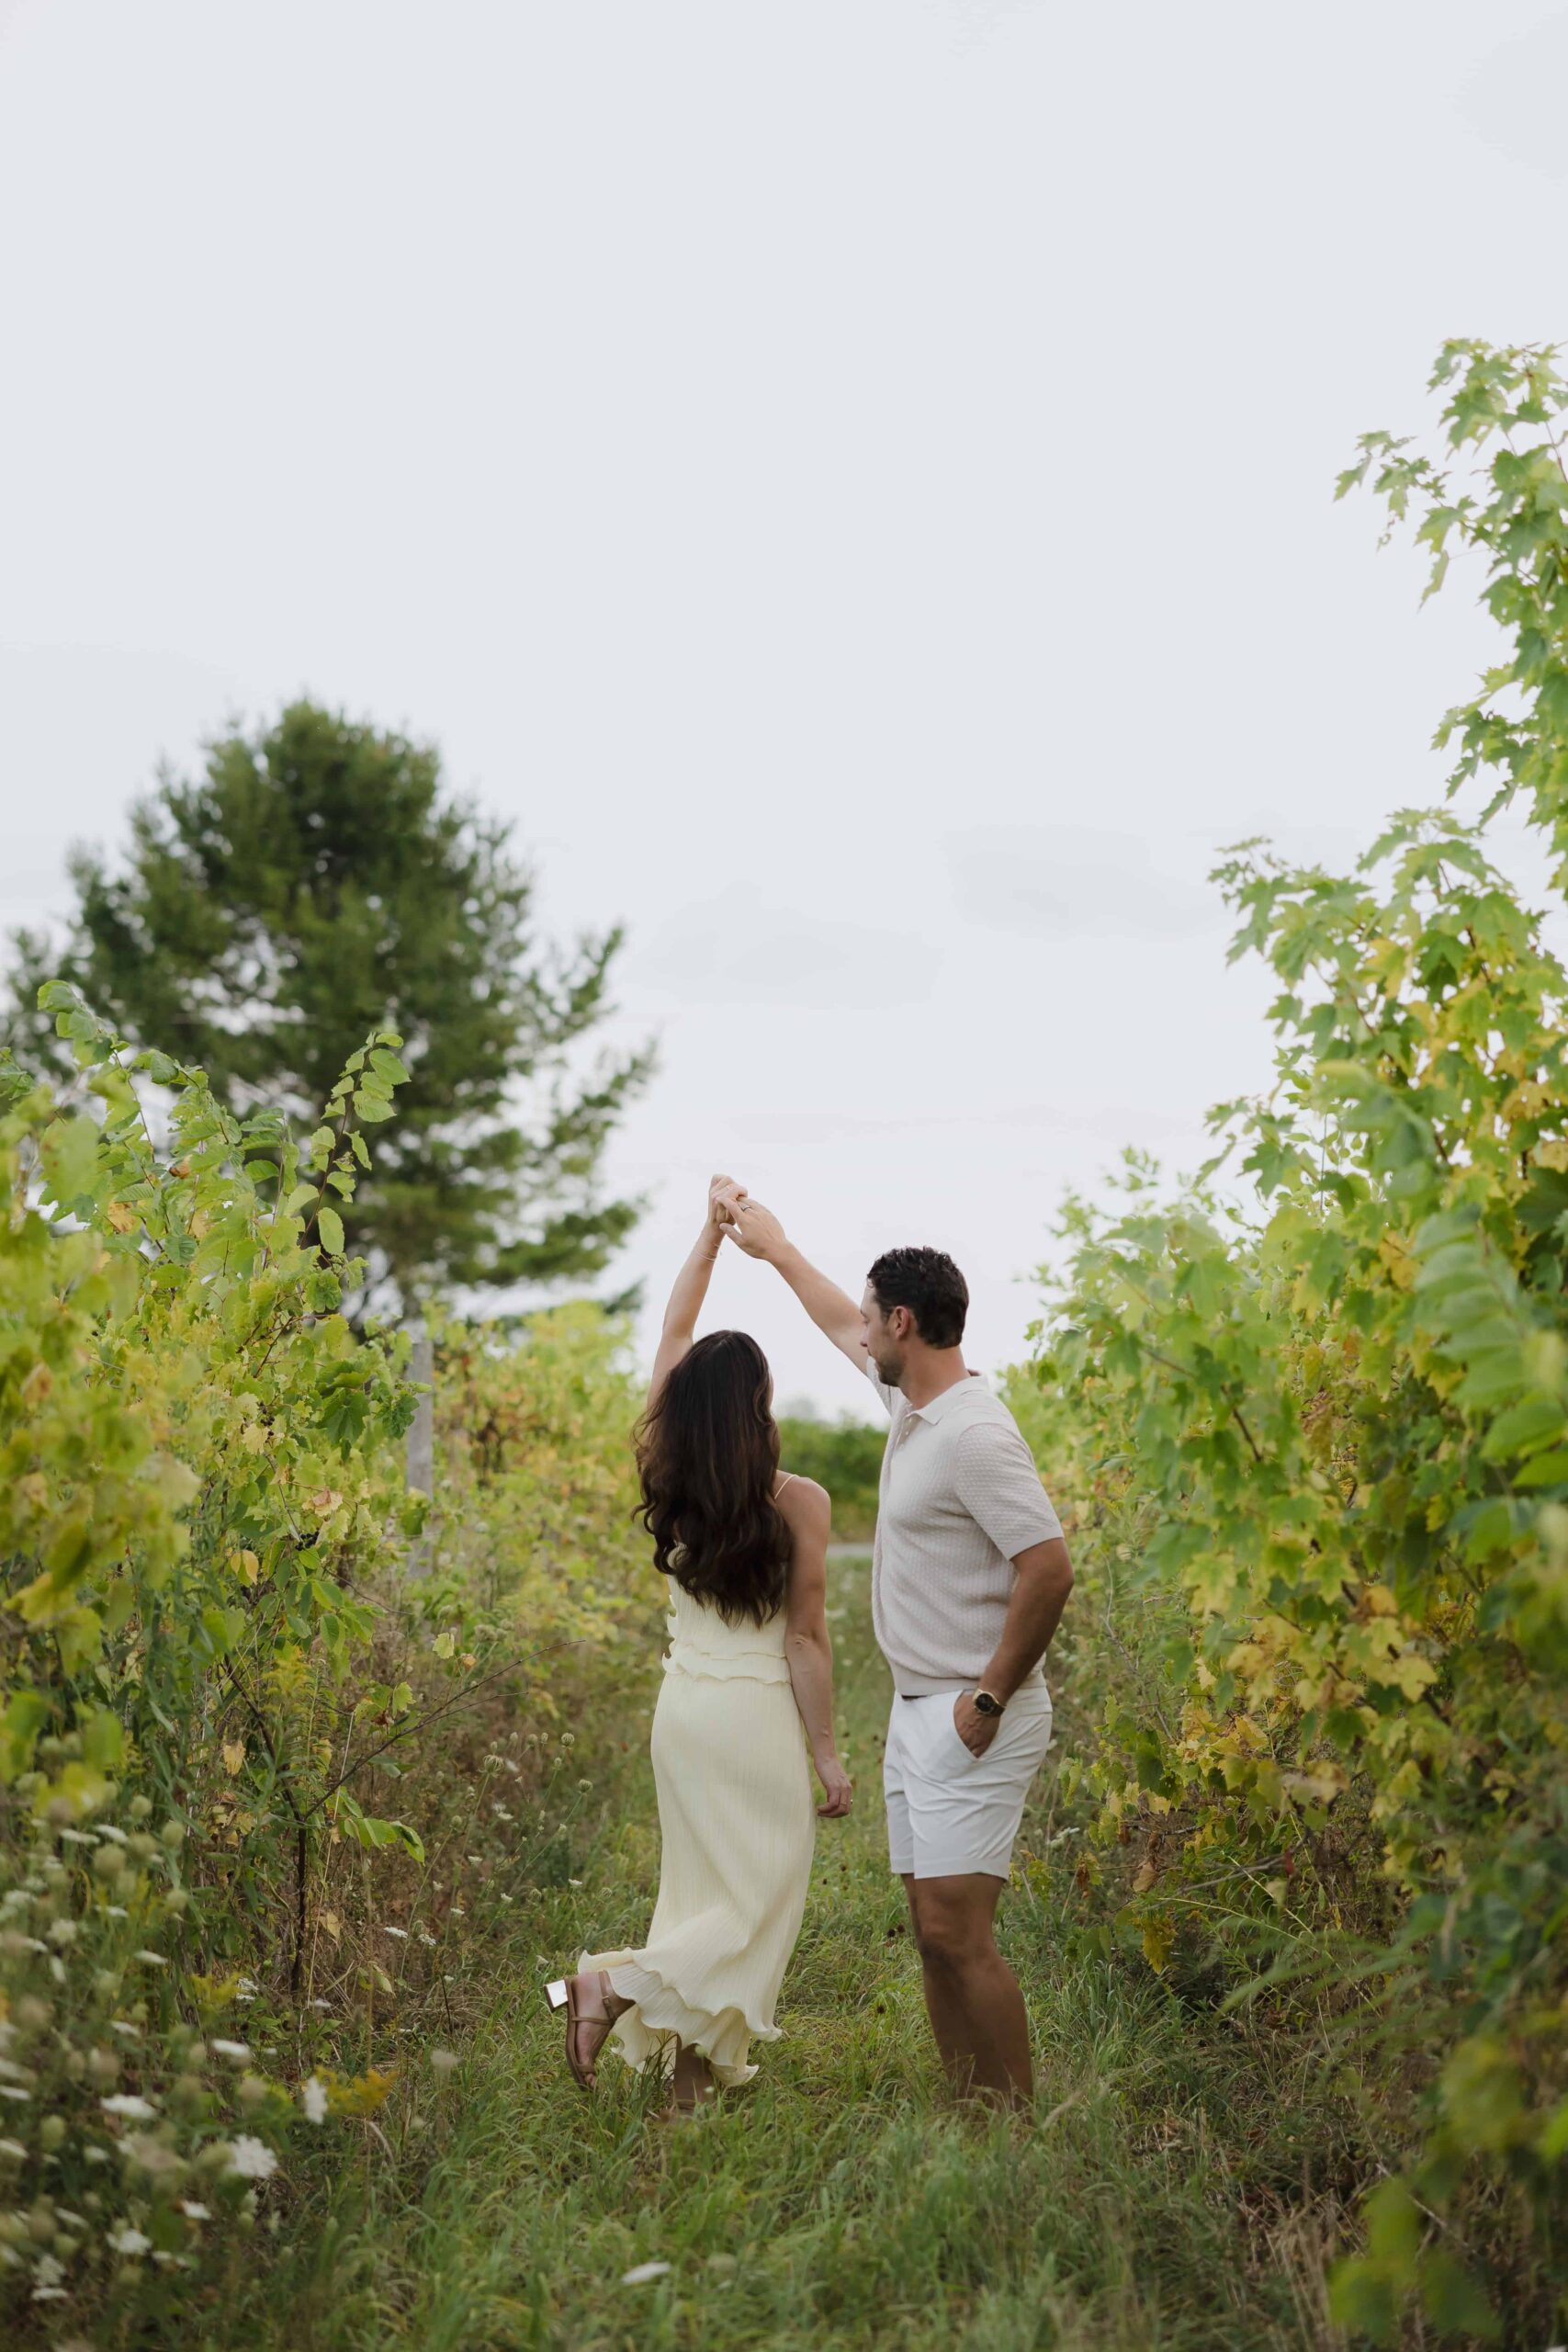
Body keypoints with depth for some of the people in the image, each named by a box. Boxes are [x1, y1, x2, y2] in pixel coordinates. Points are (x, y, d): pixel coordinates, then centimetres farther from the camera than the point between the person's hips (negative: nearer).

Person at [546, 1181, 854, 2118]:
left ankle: (690, 2076, 16)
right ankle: (617, 1980, -15)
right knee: (762, 1901, 3)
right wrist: (830, 1757, -3)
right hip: (760, 1718, -6)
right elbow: (806, 1641, -12)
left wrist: (712, 1232, 16)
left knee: (702, 1890, 16)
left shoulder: (670, 1485, -2)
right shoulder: (799, 1502, -16)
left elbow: (674, 1334, 10)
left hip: (683, 1706, 6)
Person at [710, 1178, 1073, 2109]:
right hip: (917, 1709, 10)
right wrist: (771, 1243, 40)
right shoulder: (914, 1399, 11)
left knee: (957, 1932, -13)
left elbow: (1049, 1569, -25)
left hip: (972, 1719, -10)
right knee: (935, 1933, 10)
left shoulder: (974, 1435, -19)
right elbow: (840, 1322, 31)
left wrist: (991, 1697, -19)